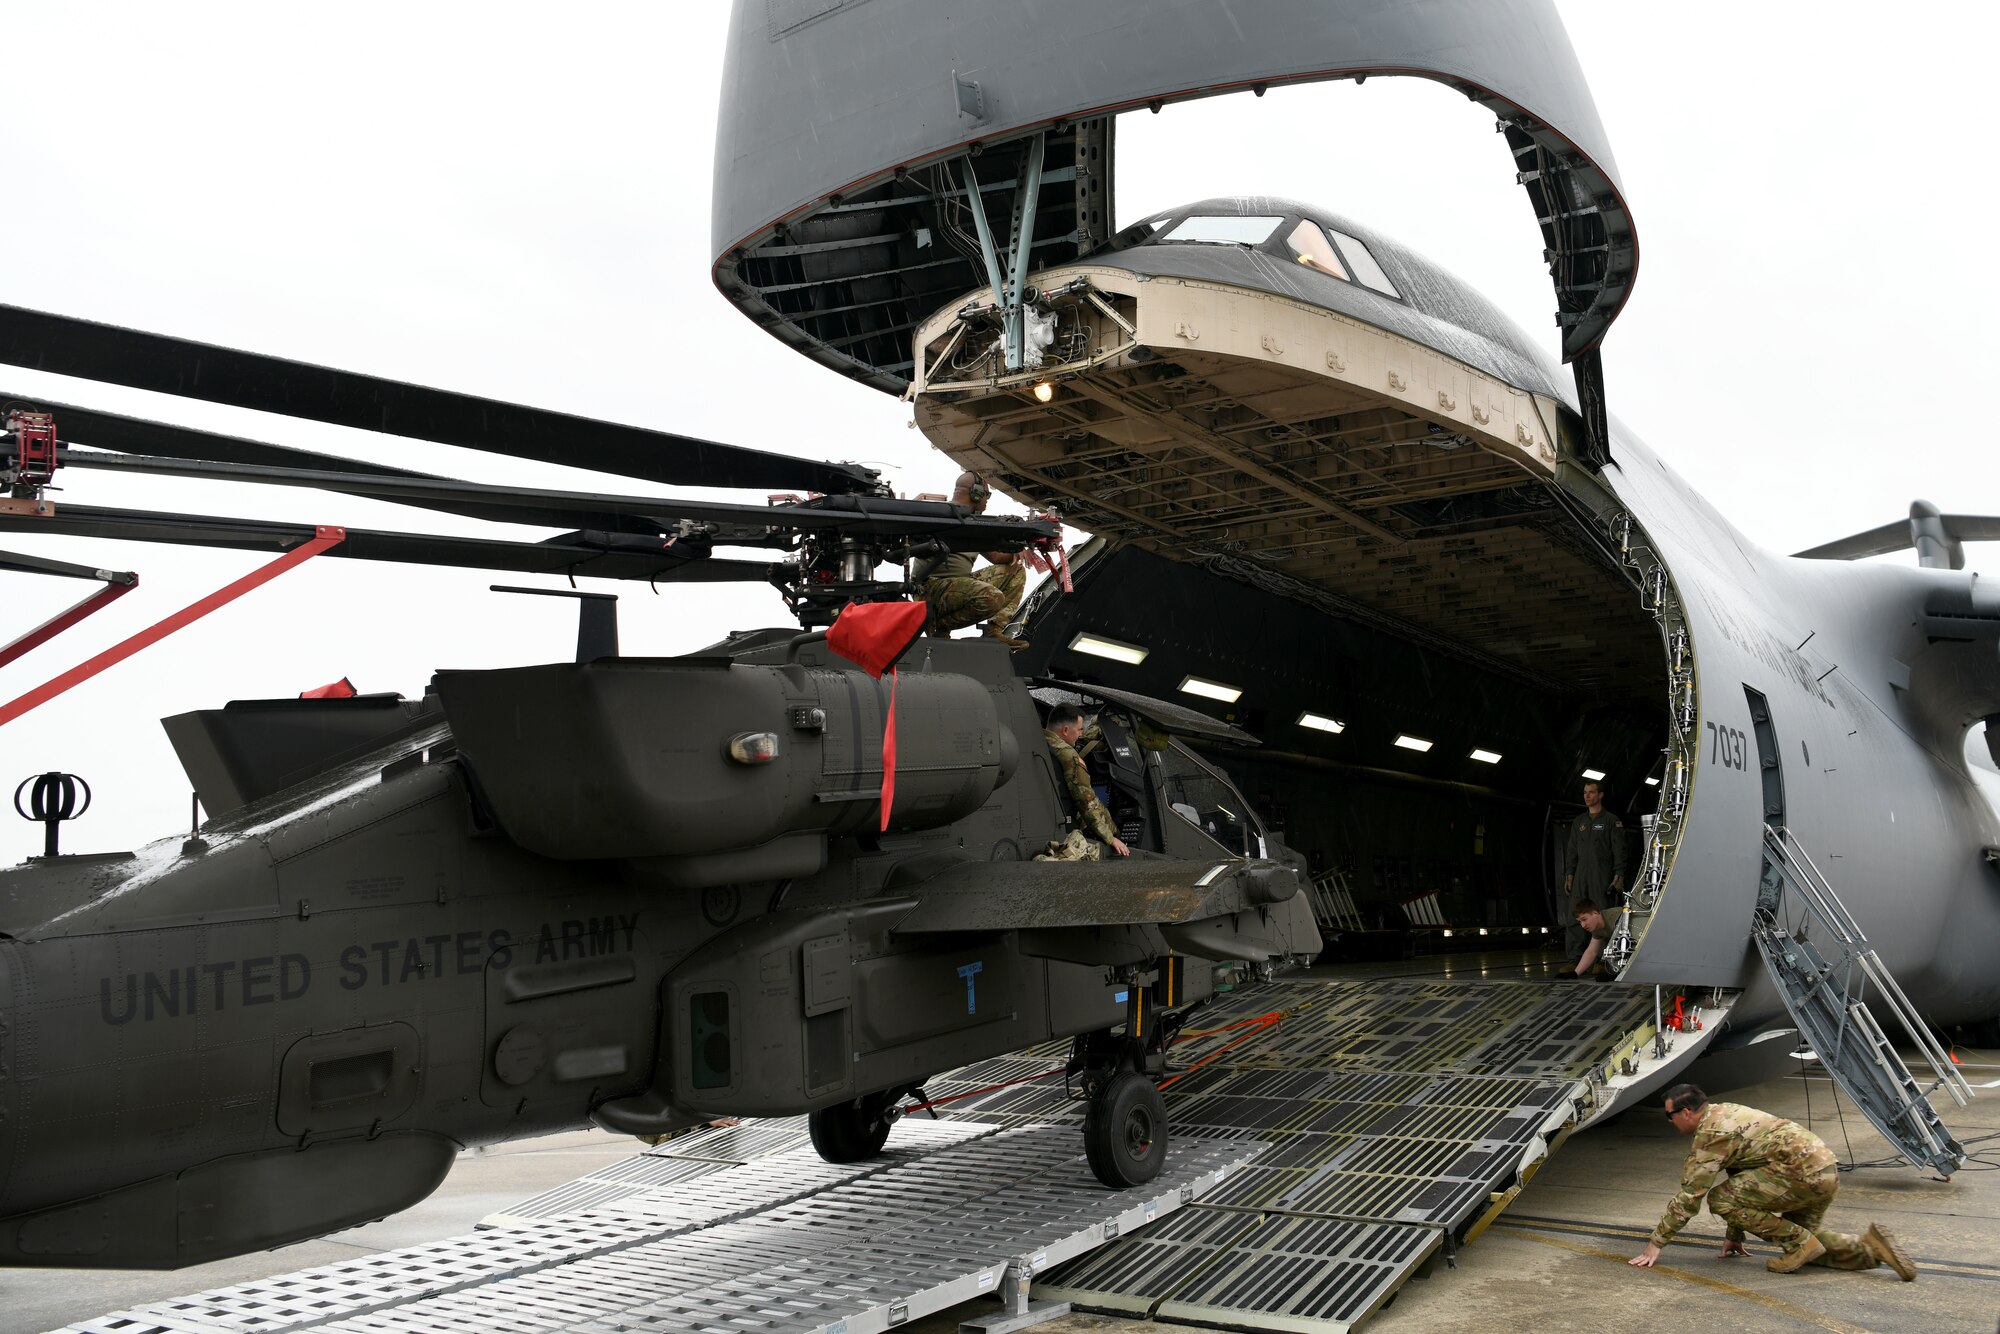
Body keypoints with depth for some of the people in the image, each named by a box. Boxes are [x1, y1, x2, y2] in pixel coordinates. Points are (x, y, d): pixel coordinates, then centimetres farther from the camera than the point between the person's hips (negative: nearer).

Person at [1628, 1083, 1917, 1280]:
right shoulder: (1725, 1112, 19)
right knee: (1806, 1239, 26)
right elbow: (1741, 1175, 28)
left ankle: (1800, 1243, -5)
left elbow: (1689, 1196, -11)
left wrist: (1656, 1244, -3)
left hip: (1802, 1171, -10)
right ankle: (1869, 1247, 7)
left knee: (1719, 1199, -8)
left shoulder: (1710, 1133, -10)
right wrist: (1735, 1236, 33)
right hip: (1826, 1167, 10)